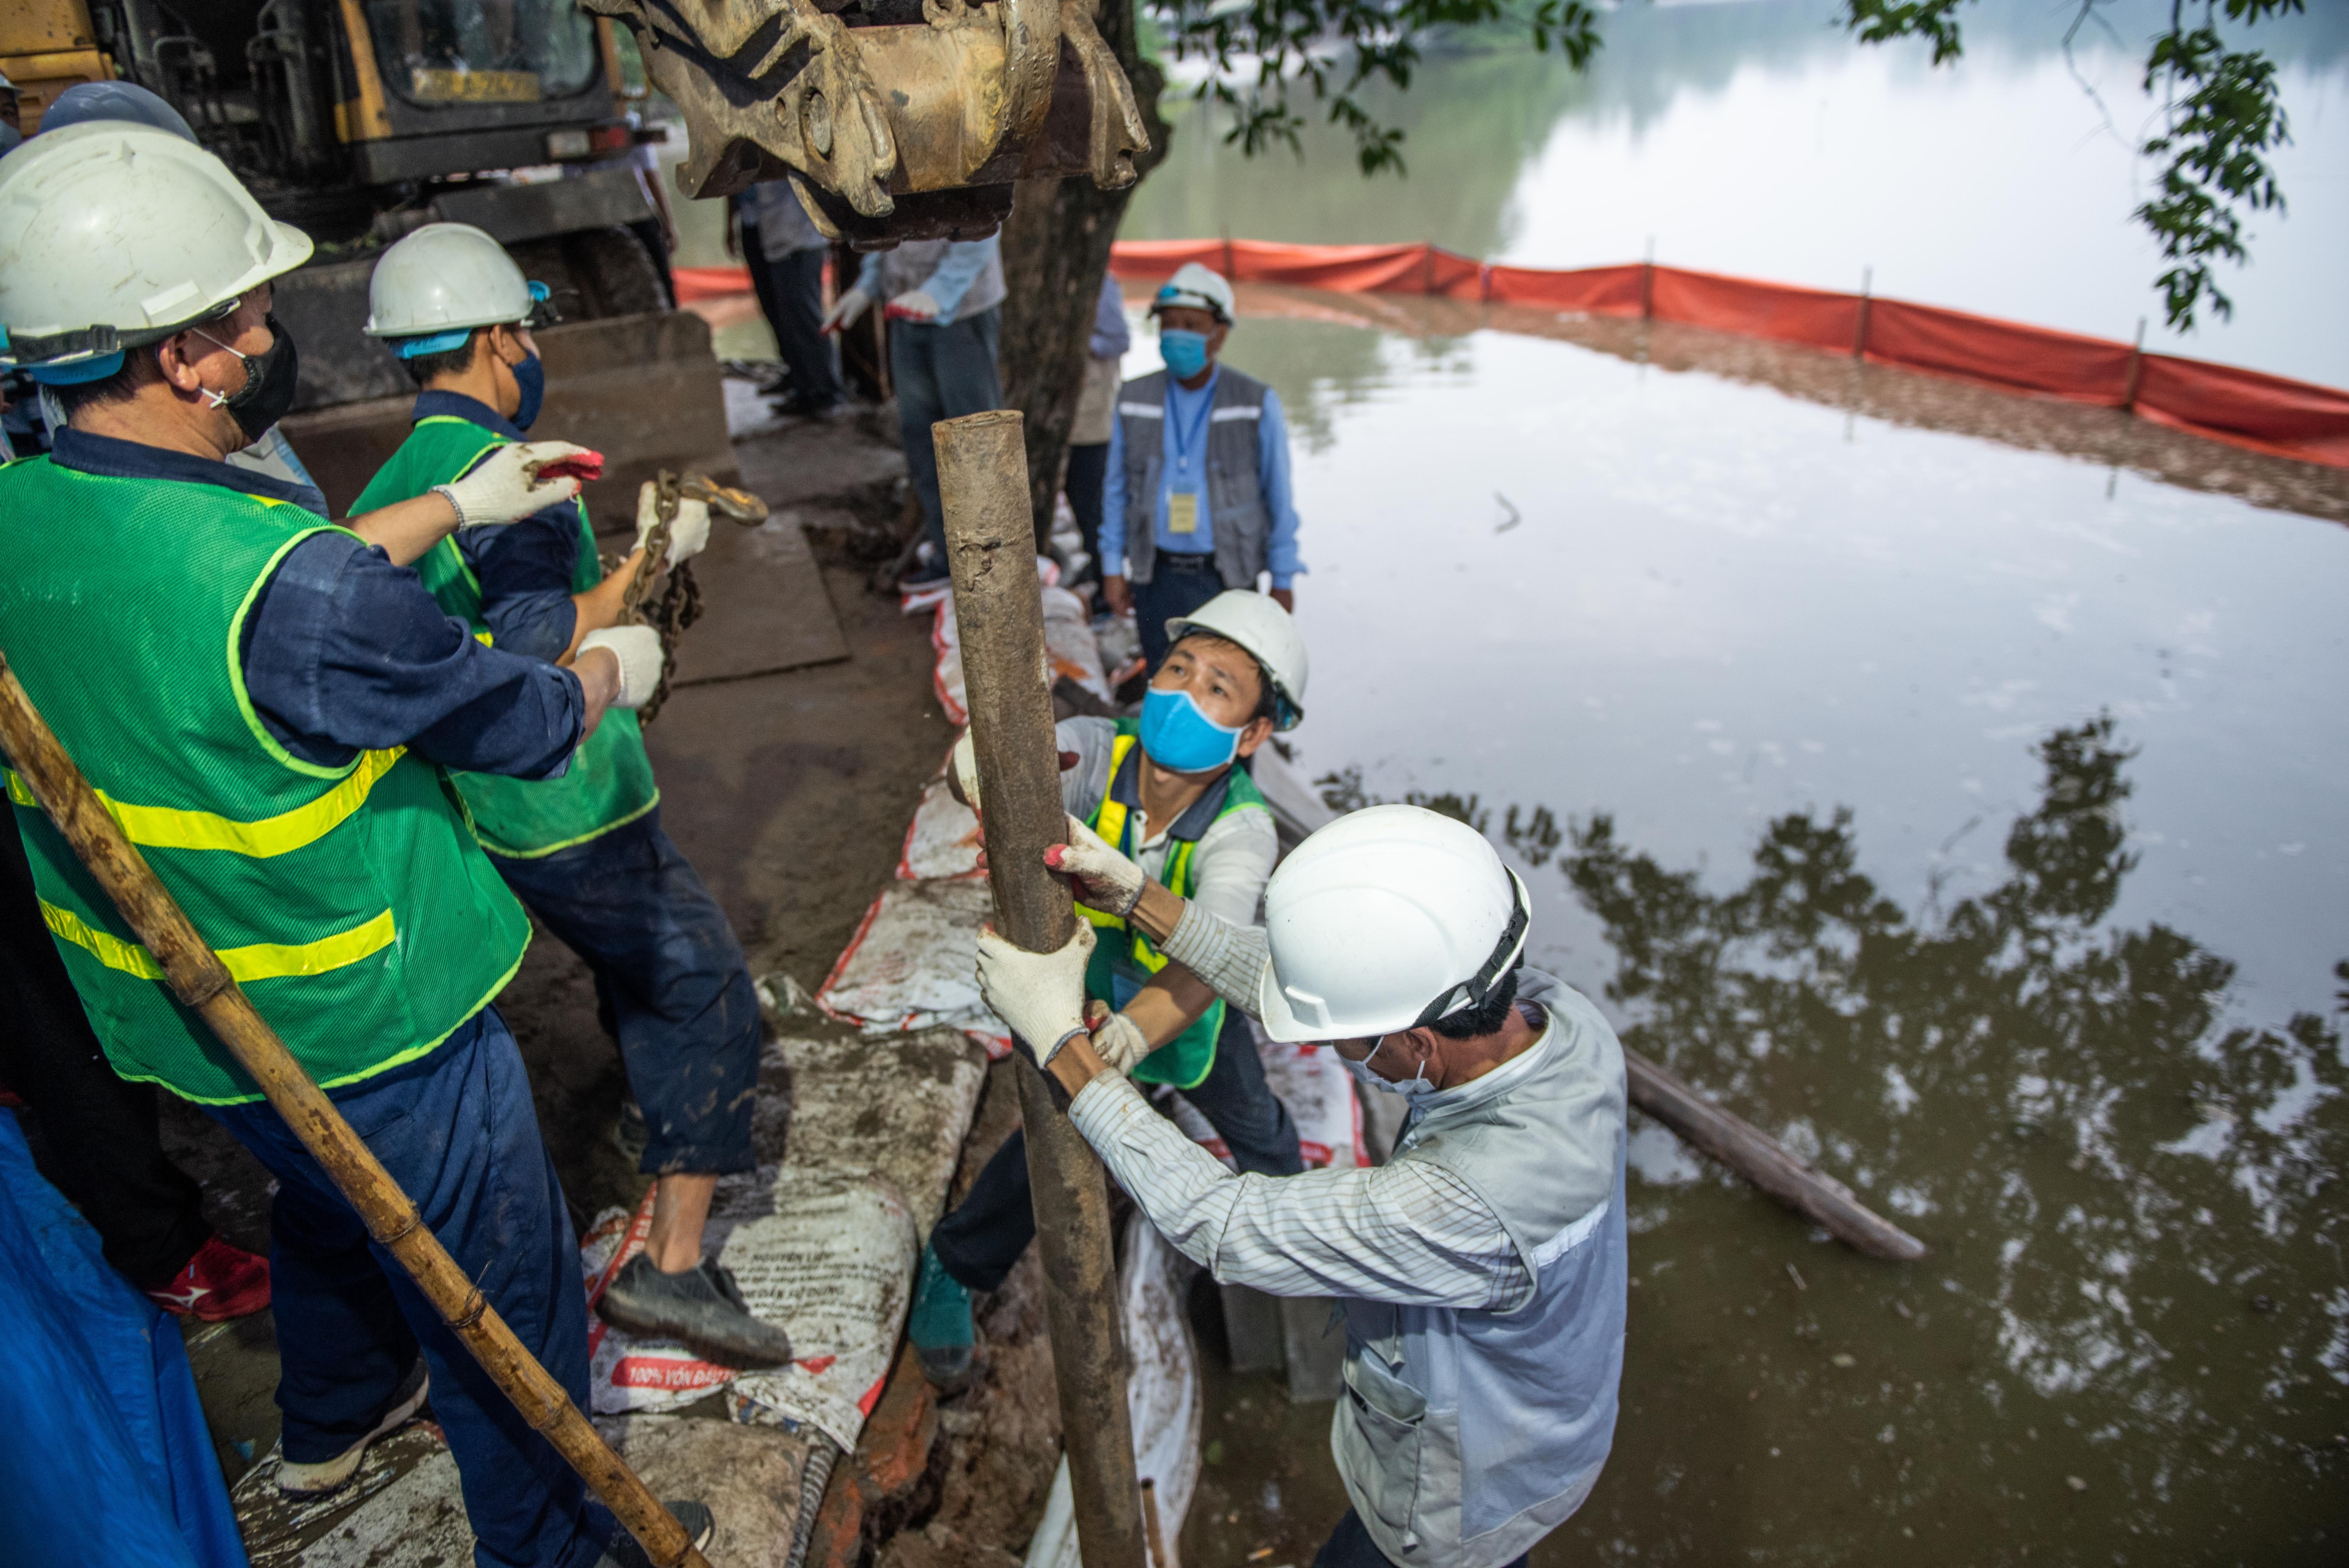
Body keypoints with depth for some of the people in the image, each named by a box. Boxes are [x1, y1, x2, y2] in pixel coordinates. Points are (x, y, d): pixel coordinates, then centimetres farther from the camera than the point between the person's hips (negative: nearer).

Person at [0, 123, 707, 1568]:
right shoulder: (290, 591, -34)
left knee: (331, 1204, 35)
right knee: (506, 1300, 13)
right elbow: (525, 723, -20)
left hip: (170, 1008, 9)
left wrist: (456, 506, 14)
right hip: (364, 1028, -9)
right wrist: (617, 668, 2)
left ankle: (333, 1420, 61)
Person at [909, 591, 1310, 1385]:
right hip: (1083, 985, 0)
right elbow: (977, 769, -51)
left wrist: (1131, 1034, -71)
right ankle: (954, 1269, 28)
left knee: (1249, 1119, 22)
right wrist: (983, 758, -75)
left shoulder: (1241, 831, -37)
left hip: (1184, 999, 1)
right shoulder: (1100, 752, -34)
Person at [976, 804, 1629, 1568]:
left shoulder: (1469, 1208, -47)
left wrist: (1061, 1039, -32)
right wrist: (1139, 896, -18)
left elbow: (1224, 1227, -36)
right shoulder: (1558, 1014, -24)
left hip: (1462, 1493, -5)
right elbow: (1294, 984, -14)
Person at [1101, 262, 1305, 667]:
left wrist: (1283, 580, 2)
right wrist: (1112, 566, 8)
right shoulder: (1134, 401, 4)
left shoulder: (1257, 405, -4)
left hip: (1228, 577, -2)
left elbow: (1278, 496, 1)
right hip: (1156, 578, 2)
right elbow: (1116, 489, 10)